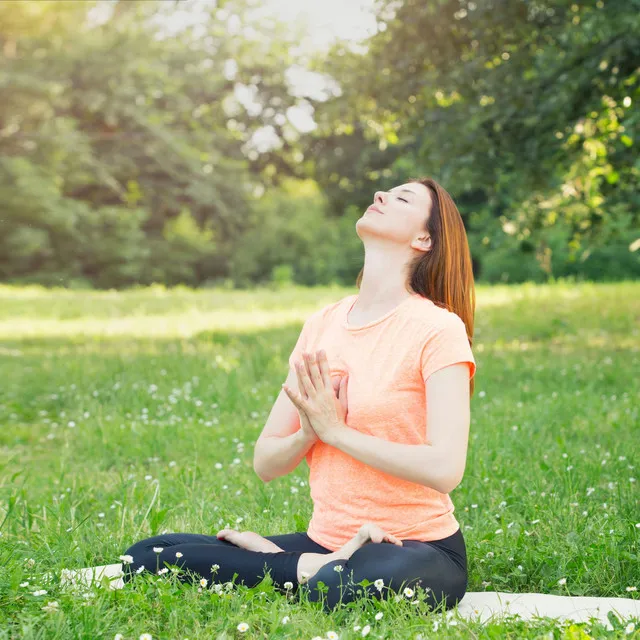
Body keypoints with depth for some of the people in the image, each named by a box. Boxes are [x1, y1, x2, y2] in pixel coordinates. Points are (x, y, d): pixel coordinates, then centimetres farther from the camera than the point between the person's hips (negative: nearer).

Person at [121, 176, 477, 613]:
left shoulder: (438, 328, -7)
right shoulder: (322, 324, 11)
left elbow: (445, 469, -19)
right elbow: (265, 464, 10)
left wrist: (336, 430, -12)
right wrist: (308, 433, -11)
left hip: (420, 550, -6)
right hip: (326, 541, 6)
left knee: (343, 589, -42)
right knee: (145, 557, -8)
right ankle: (317, 567, -6)